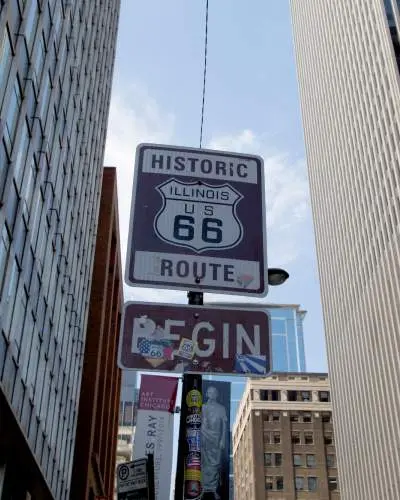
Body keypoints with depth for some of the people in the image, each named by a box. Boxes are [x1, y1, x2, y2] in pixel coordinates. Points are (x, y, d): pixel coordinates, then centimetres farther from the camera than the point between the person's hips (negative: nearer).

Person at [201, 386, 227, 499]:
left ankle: (214, 489, 2)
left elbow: (224, 425, 5)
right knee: (205, 464, 0)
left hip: (216, 440, 0)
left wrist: (223, 440, -3)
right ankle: (205, 488, 4)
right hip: (204, 439, 0)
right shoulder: (203, 407, 8)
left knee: (216, 464, -2)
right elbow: (199, 423, 2)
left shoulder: (221, 408, 8)